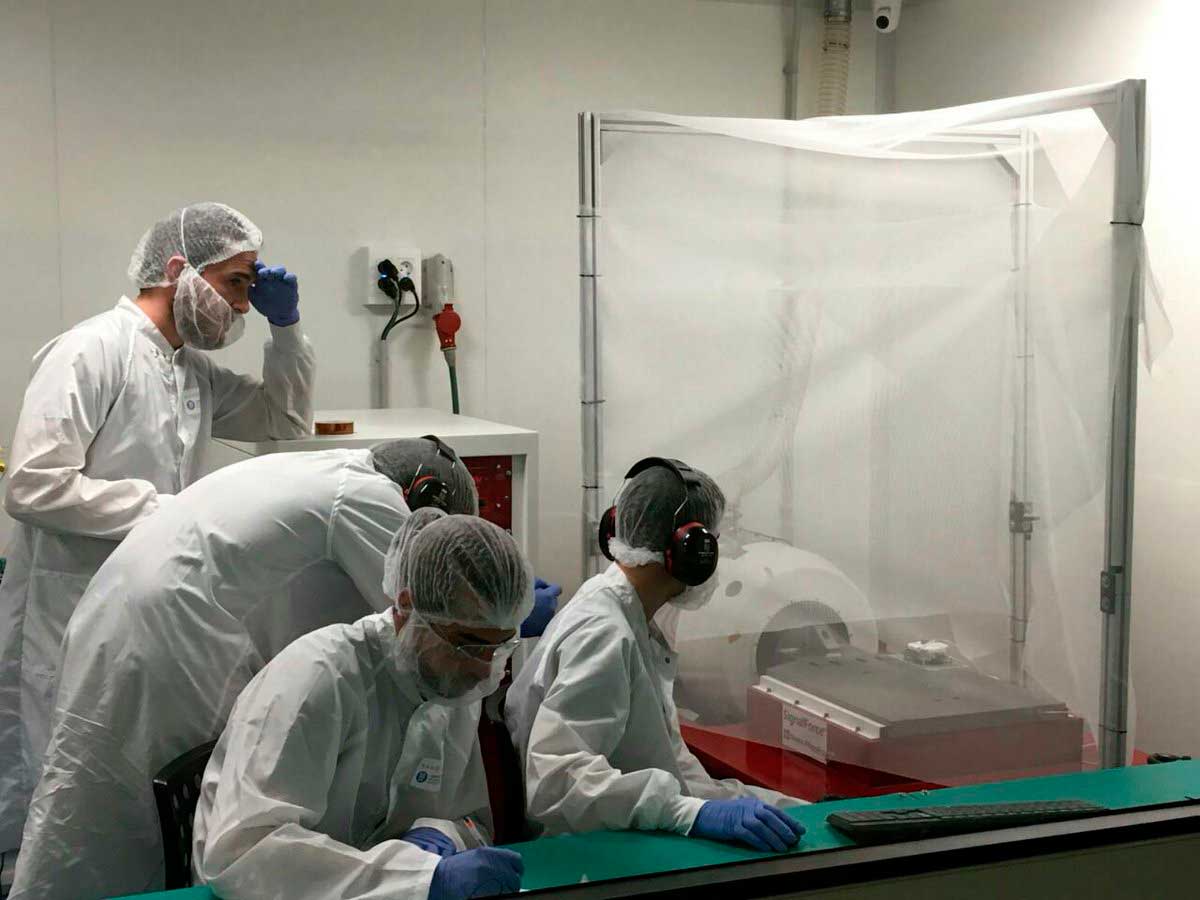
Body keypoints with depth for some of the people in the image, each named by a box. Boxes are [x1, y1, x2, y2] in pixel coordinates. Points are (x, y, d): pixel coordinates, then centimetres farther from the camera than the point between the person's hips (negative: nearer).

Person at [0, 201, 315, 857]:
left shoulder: (196, 371, 11)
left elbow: (285, 419, 22)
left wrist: (285, 323, 10)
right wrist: (166, 509, -20)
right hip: (66, 623, -8)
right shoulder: (91, 352, -14)